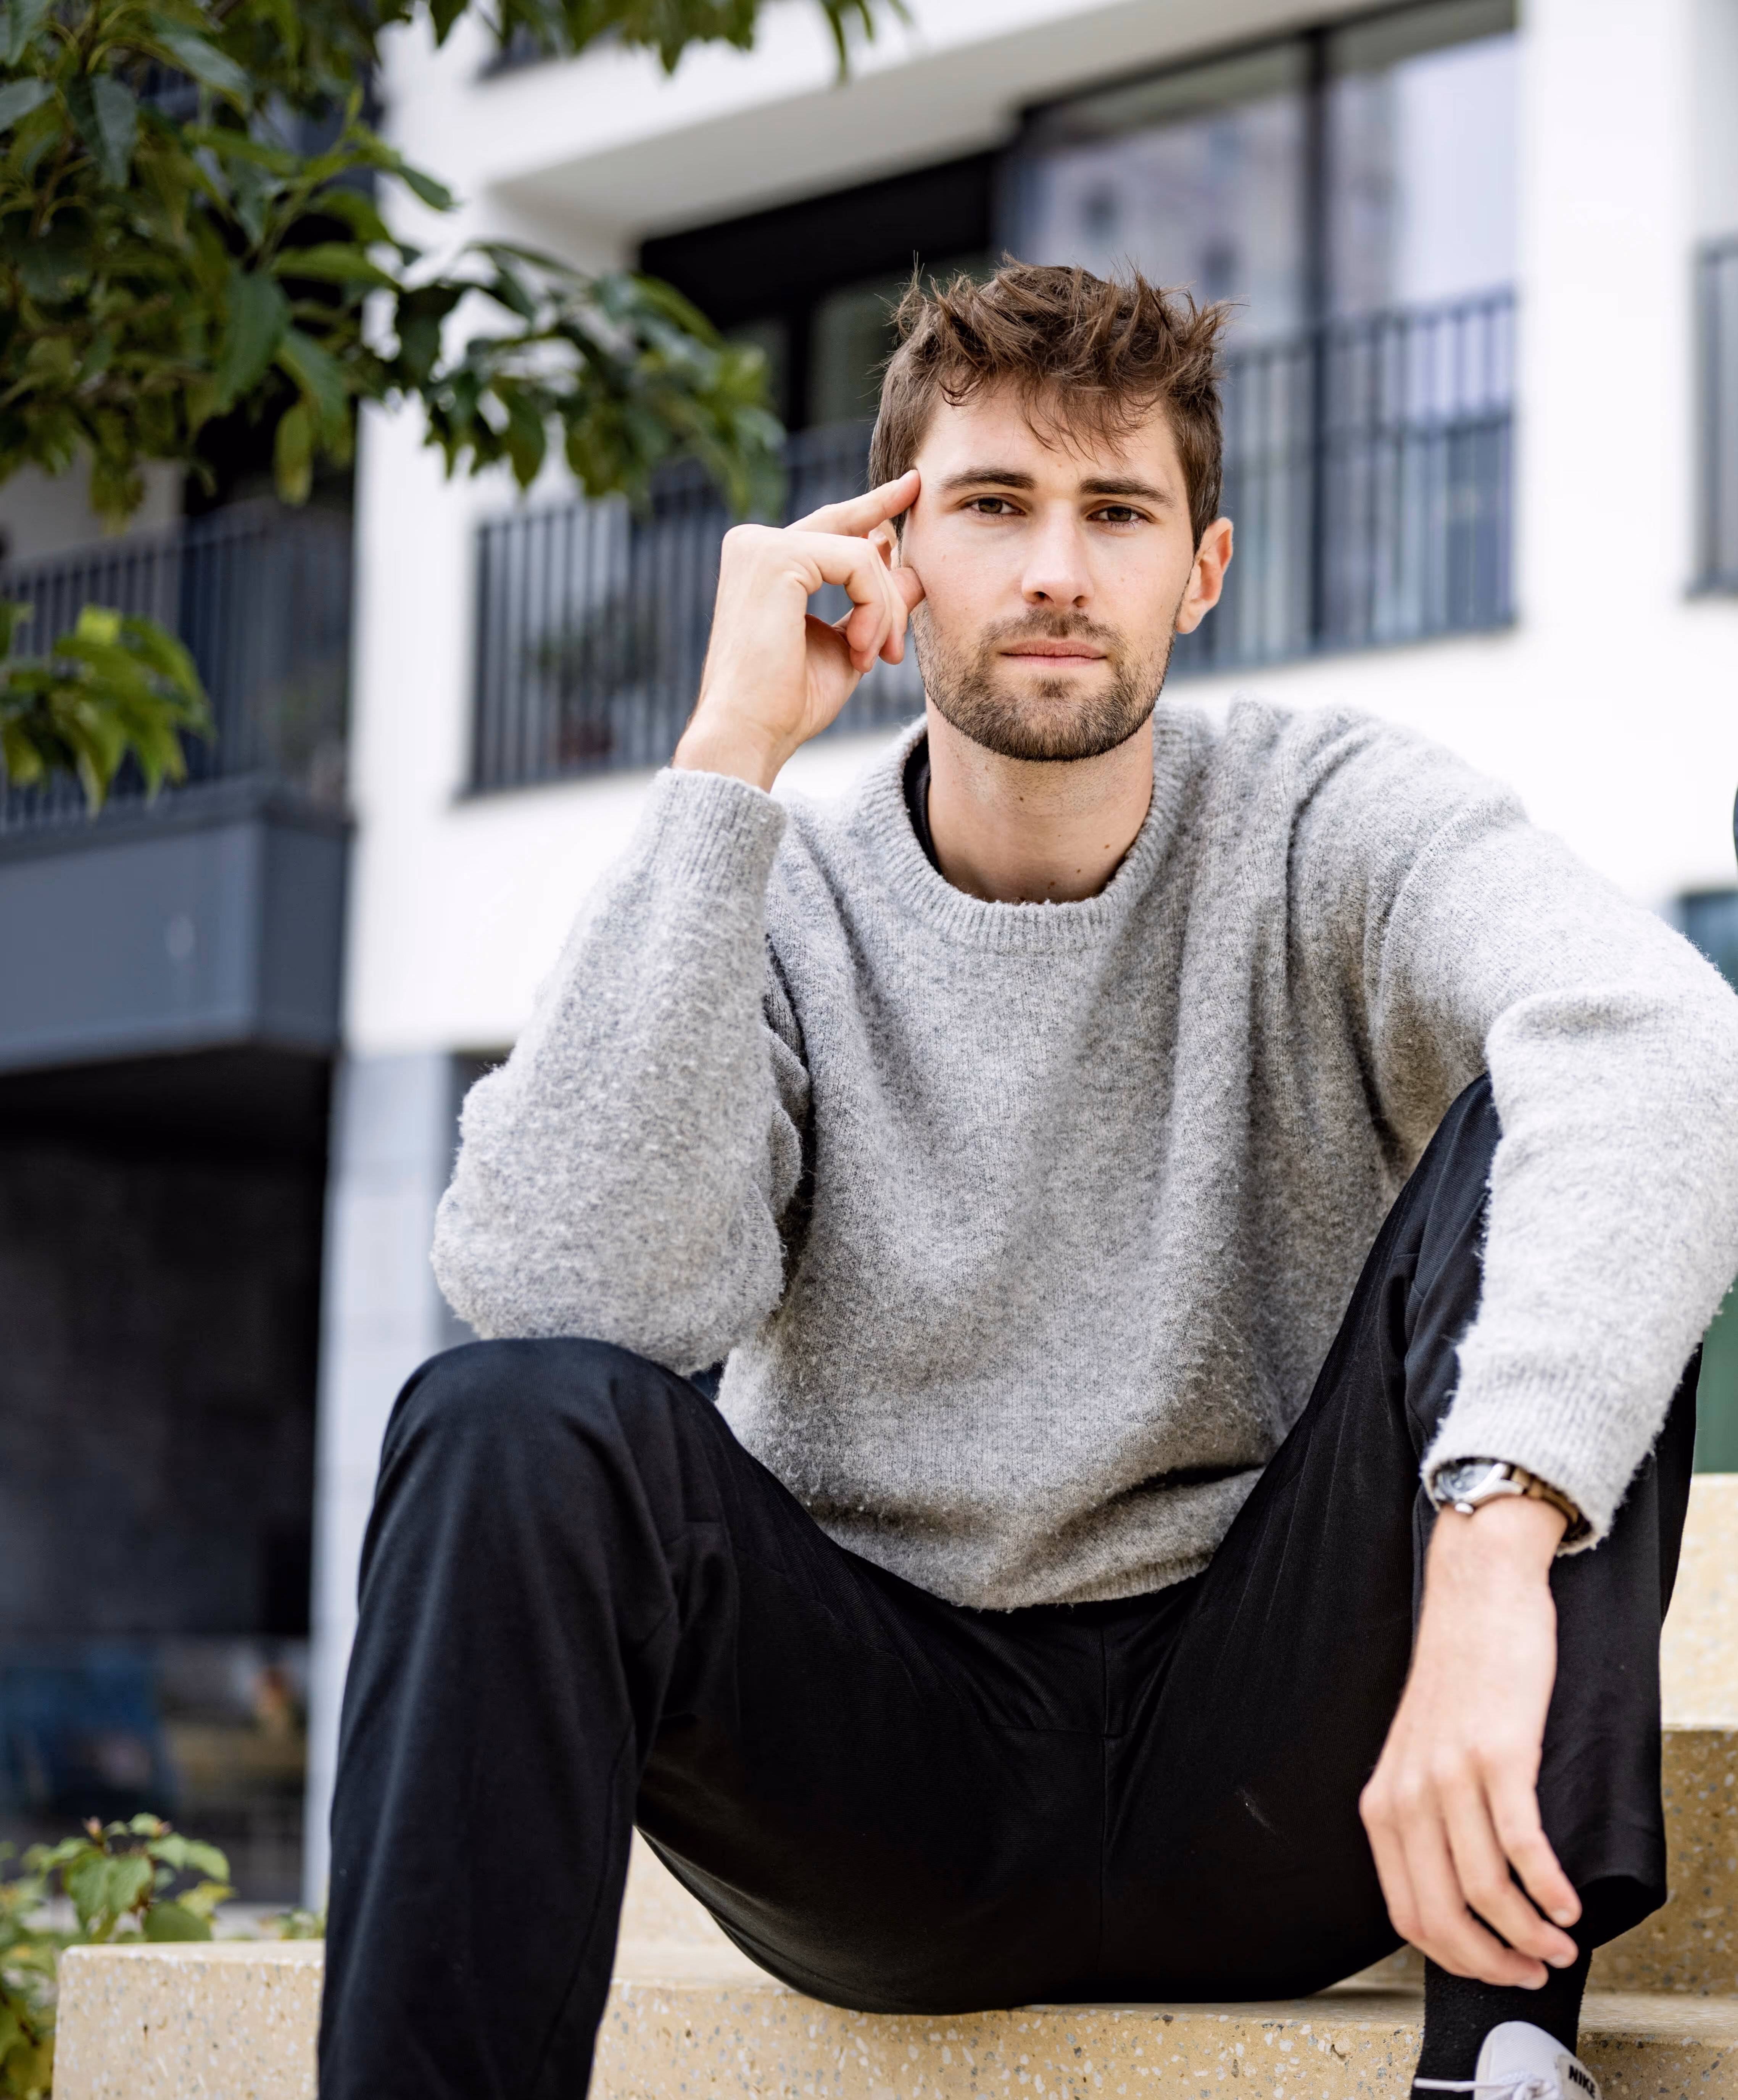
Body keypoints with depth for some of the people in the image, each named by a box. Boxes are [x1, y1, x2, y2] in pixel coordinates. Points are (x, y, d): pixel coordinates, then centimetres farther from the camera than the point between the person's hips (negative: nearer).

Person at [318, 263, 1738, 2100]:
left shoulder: (1331, 830, -3)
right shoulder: (770, 907, 0)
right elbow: (570, 1294, -21)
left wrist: (1496, 1548, -44)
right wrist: (727, 760, -19)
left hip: (1273, 1786, 0)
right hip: (883, 1775, 0)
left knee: (1528, 1137, -22)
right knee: (514, 1423, -26)